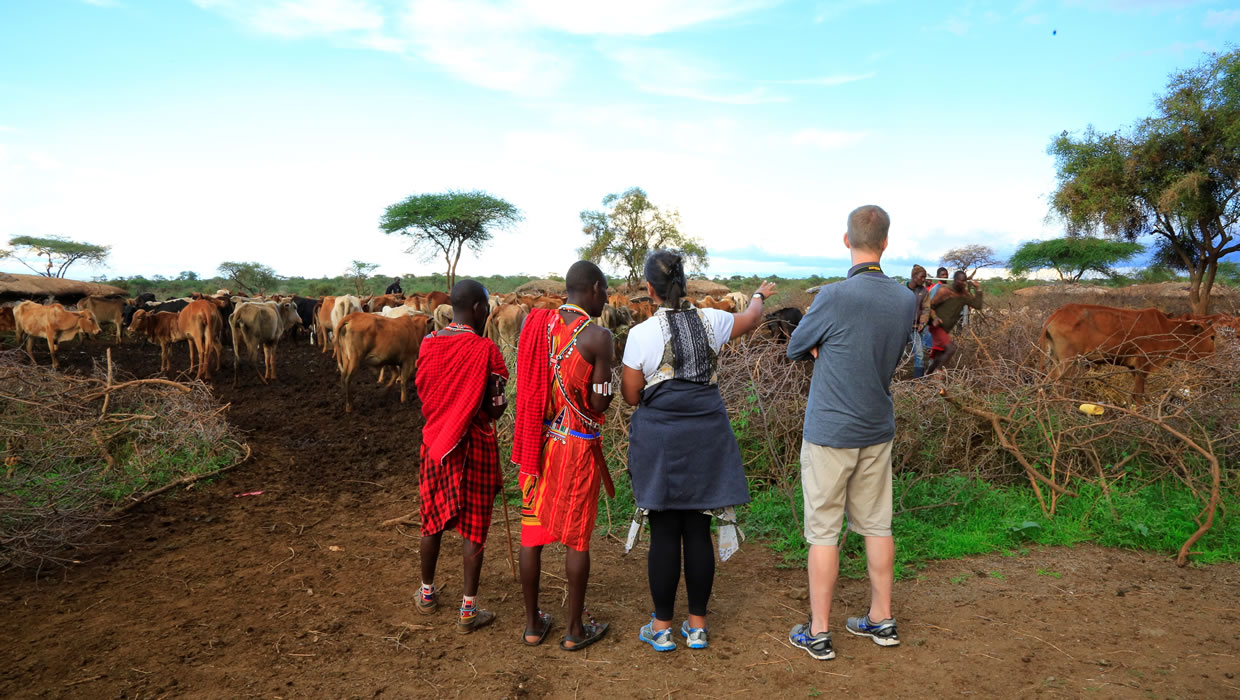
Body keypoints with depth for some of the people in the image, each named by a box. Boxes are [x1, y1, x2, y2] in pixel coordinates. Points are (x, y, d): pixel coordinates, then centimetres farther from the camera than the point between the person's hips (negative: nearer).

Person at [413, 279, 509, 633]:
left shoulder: (428, 344, -1)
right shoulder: (485, 350, -17)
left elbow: (422, 394, 9)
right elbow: (496, 408, -15)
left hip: (435, 441, 5)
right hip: (474, 445, -5)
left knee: (433, 521, 19)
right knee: (473, 528, 5)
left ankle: (427, 593, 35)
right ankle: (468, 610, 13)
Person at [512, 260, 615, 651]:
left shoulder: (535, 324, 2)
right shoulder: (598, 337, -14)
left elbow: (528, 387, 7)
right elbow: (600, 403, -11)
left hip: (537, 441, 5)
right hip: (577, 445, -5)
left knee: (533, 531, 13)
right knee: (576, 538, 7)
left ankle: (533, 624, 25)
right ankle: (575, 630, 19)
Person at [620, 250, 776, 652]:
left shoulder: (641, 334, -9)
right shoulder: (710, 321, 2)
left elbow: (631, 396, -2)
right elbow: (752, 319, 24)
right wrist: (759, 296, 45)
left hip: (659, 438, -3)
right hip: (706, 436, 3)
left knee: (664, 532, 5)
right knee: (698, 531, 10)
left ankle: (662, 628, 16)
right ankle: (697, 626, 21)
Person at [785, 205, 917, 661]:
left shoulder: (834, 297, -20)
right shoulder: (908, 301, -1)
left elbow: (794, 350, -6)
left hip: (829, 433, -6)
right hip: (878, 431, 6)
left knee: (823, 531, 3)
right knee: (877, 525, 16)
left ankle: (818, 633, 14)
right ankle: (881, 620, 29)